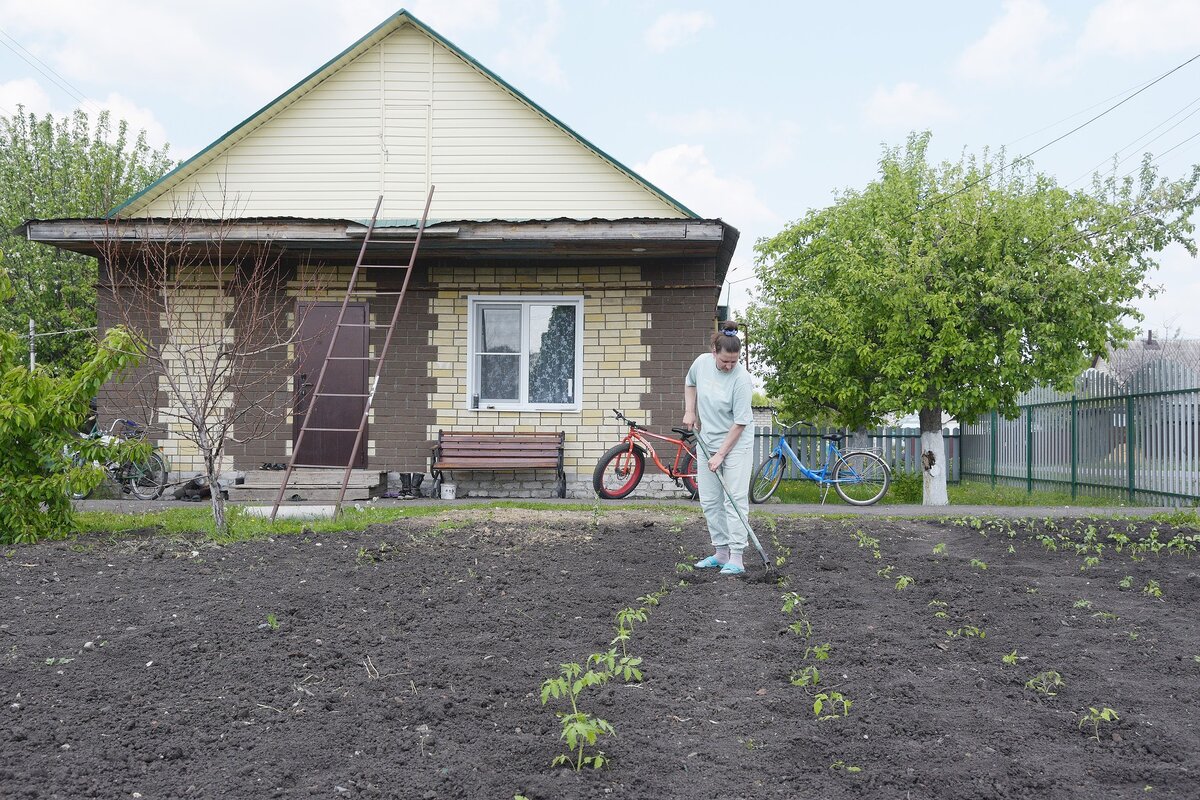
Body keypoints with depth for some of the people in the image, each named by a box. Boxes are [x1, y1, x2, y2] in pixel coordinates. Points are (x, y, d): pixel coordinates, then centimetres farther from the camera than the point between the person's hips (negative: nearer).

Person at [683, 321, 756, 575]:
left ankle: (736, 559, -8)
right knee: (709, 501, 7)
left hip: (736, 443, -6)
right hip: (706, 441, 6)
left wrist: (721, 454, -19)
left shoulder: (741, 378, -21)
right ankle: (721, 553, 16)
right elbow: (690, 384, 18)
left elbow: (740, 422, -20)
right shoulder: (702, 363, -6)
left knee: (735, 499, -9)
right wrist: (689, 411, 5)